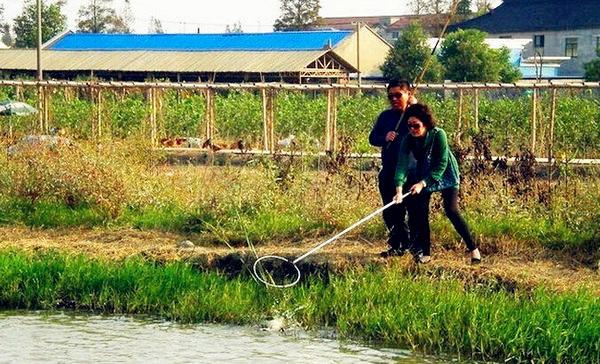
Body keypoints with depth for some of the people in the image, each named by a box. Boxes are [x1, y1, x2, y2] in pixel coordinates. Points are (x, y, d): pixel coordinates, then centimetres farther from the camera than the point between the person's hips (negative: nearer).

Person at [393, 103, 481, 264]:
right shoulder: (408, 140, -20)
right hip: (424, 175, 5)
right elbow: (402, 164, -29)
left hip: (446, 175, -4)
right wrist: (399, 189, -44)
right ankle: (425, 253, 11)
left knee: (451, 211, -15)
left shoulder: (438, 135, -30)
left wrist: (423, 184, -38)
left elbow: (441, 164, -30)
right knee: (421, 212, 0)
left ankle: (473, 249, -7)